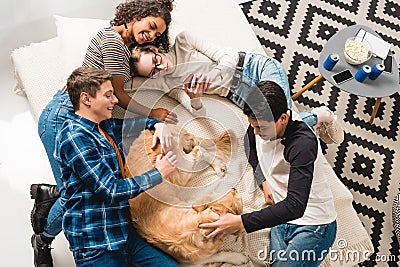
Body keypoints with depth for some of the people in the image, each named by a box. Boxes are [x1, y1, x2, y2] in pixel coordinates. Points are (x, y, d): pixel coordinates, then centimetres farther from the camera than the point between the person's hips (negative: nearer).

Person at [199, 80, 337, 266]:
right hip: (283, 219, 6)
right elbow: (250, 146, 20)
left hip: (314, 225, -6)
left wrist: (241, 222, -38)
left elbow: (295, 206, -35)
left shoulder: (303, 144, -27)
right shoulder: (261, 122, -5)